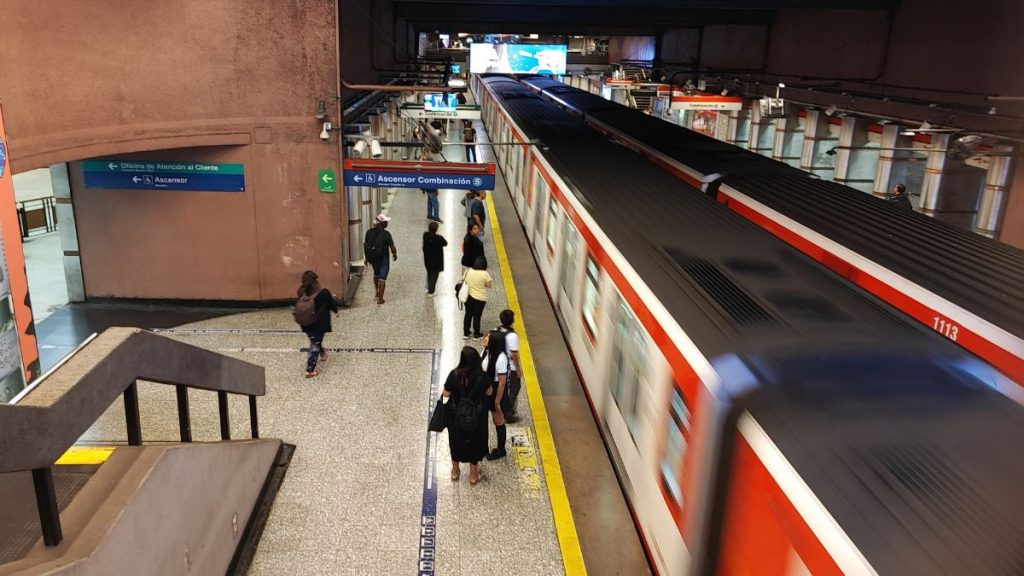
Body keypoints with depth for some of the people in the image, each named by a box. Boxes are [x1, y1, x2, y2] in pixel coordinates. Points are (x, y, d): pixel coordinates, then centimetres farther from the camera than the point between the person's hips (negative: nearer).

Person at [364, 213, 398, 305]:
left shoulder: (369, 232, -4)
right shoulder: (386, 234, -19)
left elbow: (365, 245, 2)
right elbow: (392, 247, -14)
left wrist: (367, 257, 14)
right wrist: (395, 255, 6)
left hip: (372, 258, 5)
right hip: (383, 259, -5)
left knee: (376, 274, 28)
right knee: (382, 278, 4)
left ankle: (377, 293, 40)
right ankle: (380, 299, 7)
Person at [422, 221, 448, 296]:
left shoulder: (425, 235, -13)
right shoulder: (439, 238, -27)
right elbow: (445, 243, -8)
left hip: (427, 258, 5)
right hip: (436, 259, -5)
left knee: (429, 272, 25)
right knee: (434, 274, 9)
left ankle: (428, 288, 38)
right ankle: (430, 292, 13)